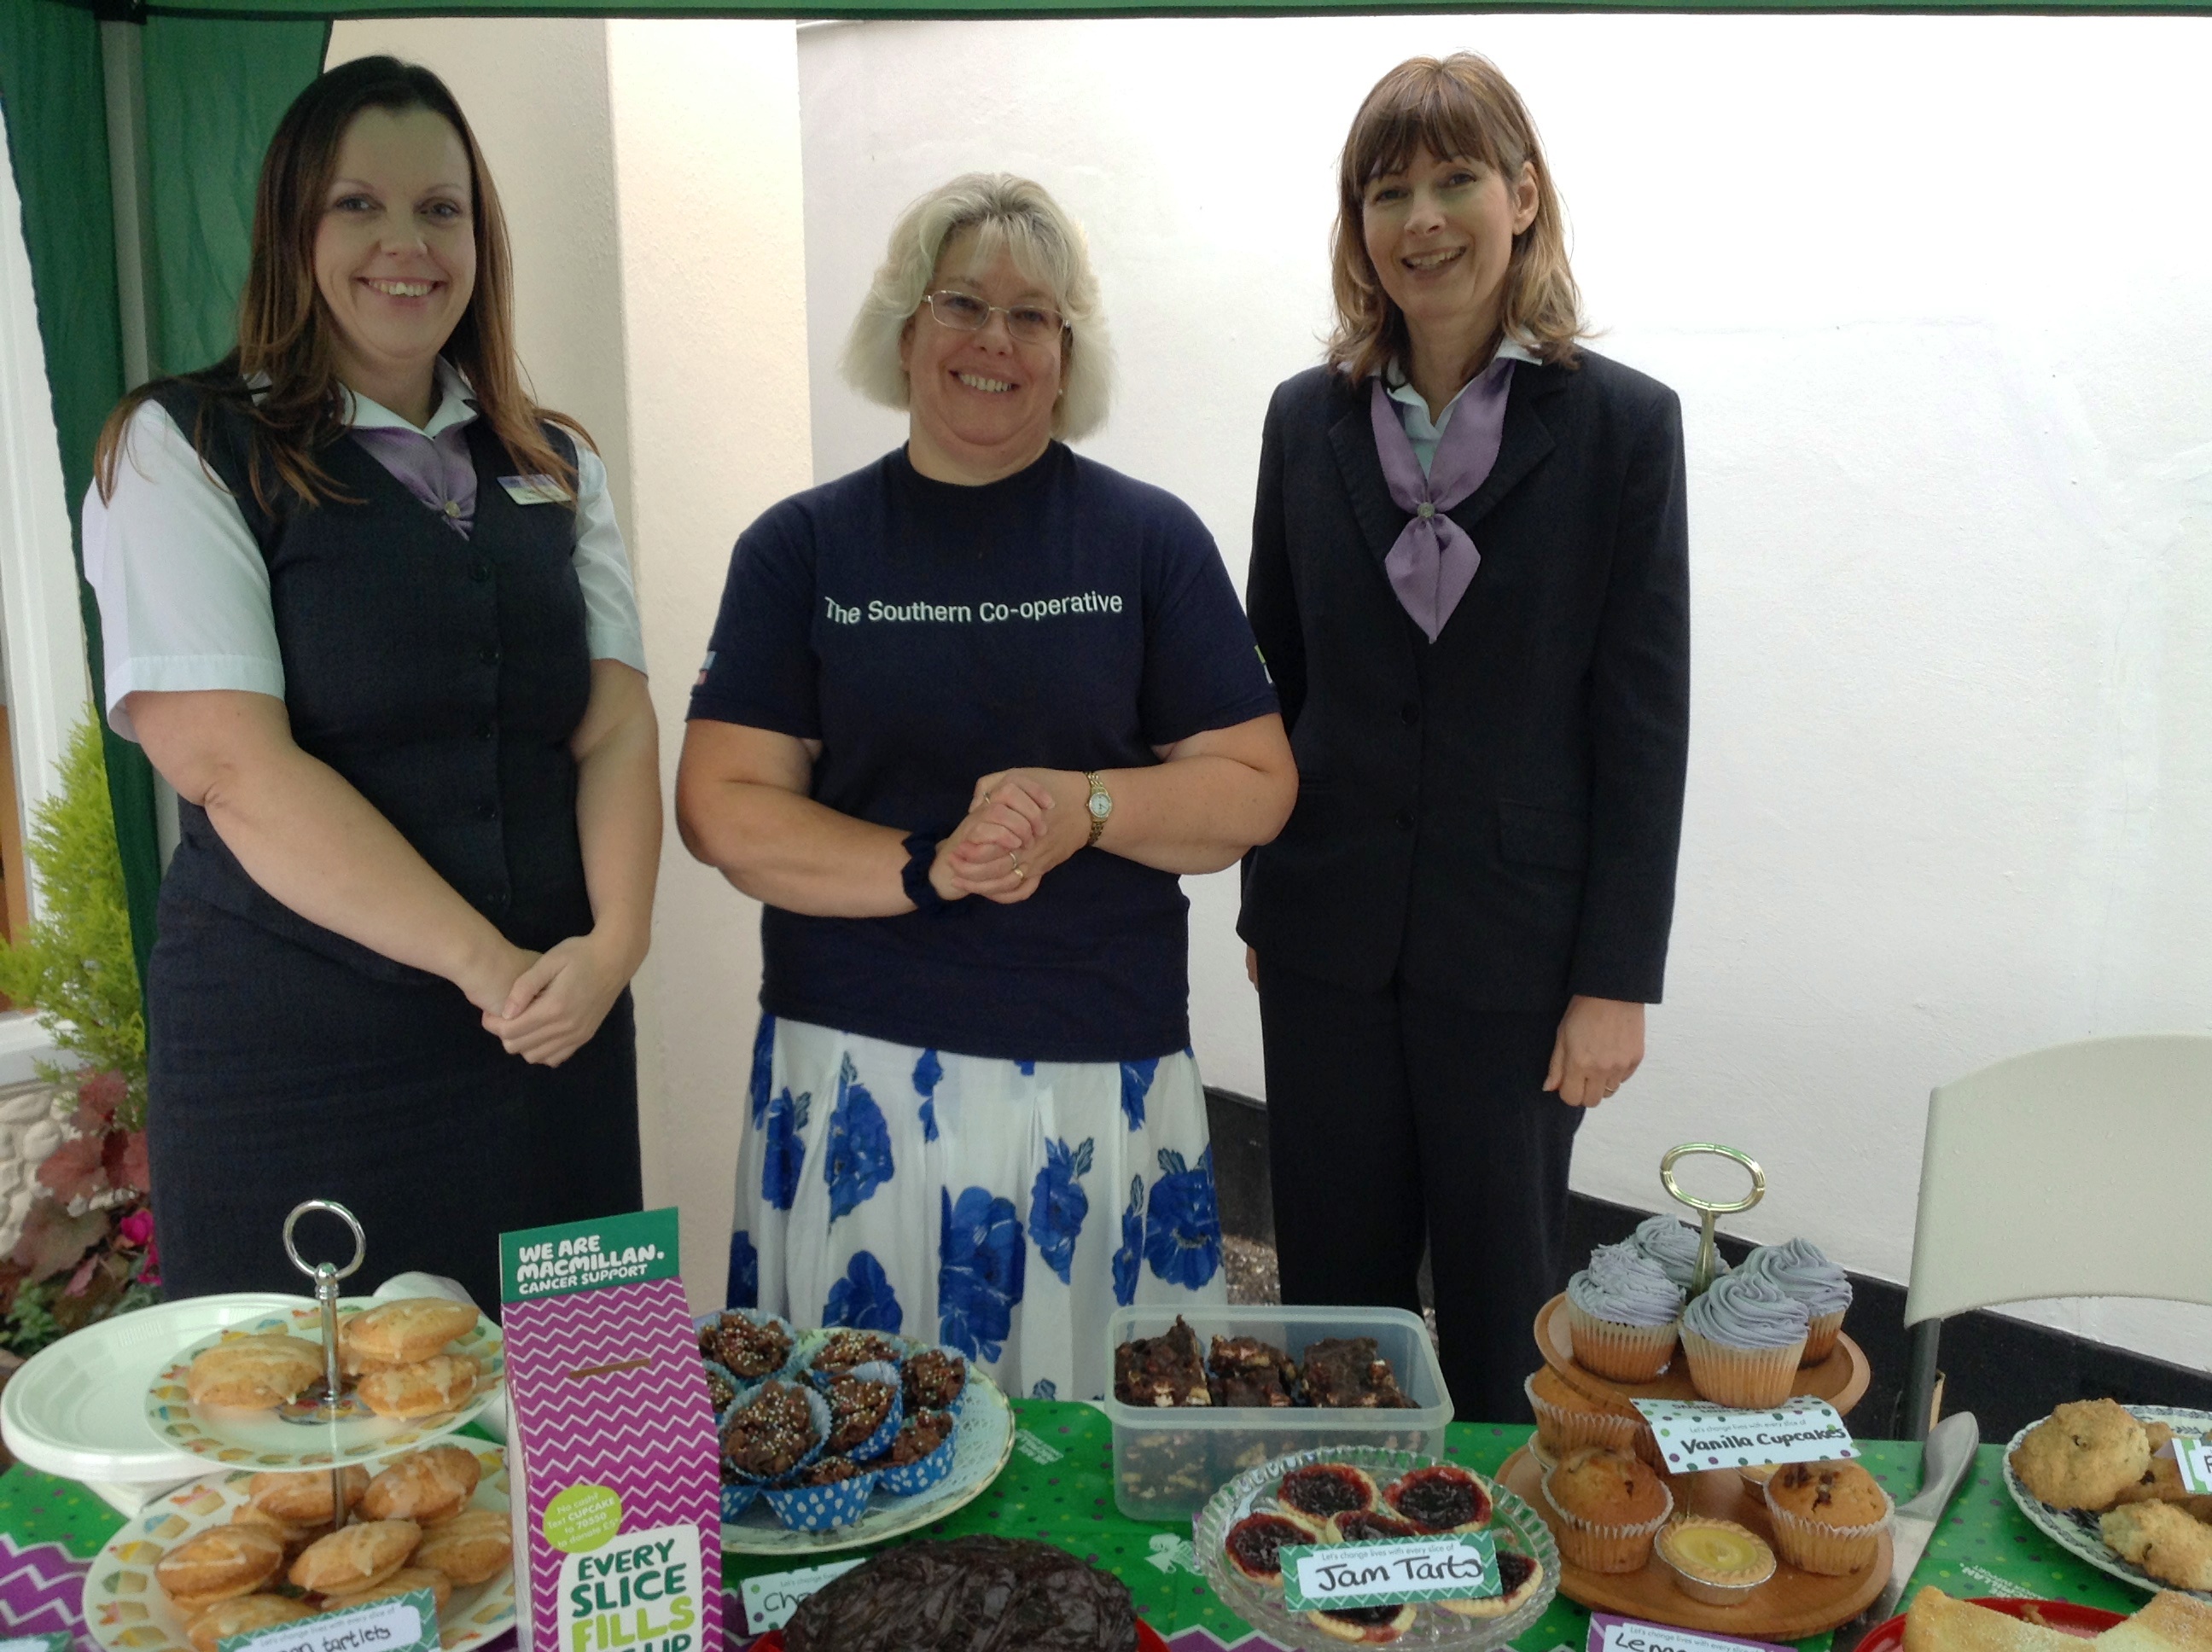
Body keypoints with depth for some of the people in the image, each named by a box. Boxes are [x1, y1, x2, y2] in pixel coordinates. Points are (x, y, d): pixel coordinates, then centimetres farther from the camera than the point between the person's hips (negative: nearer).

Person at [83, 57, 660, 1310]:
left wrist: (613, 943, -14)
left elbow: (616, 728, 3)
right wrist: (483, 962, -17)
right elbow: (235, 766, -12)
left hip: (556, 1033, 4)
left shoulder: (554, 466, 12)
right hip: (297, 1054, -4)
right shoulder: (183, 450, -2)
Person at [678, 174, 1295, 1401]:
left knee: (1101, 1427, 5)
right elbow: (723, 808, -2)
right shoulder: (802, 549, 4)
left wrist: (1087, 807, -16)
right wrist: (929, 869, -16)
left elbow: (1256, 787, 3)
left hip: (1100, 1077, 0)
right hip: (855, 1070, 0)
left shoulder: (1150, 540, 5)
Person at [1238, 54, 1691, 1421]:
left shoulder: (1621, 423, -5)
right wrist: (1265, 907, 9)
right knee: (1335, 1287, 15)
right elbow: (1274, 681, 9)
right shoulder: (1309, 419, 4)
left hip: (1512, 948, -3)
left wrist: (1618, 978, -8)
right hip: (1330, 940, 3)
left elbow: (1646, 718, -6)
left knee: (1505, 1307, 11)